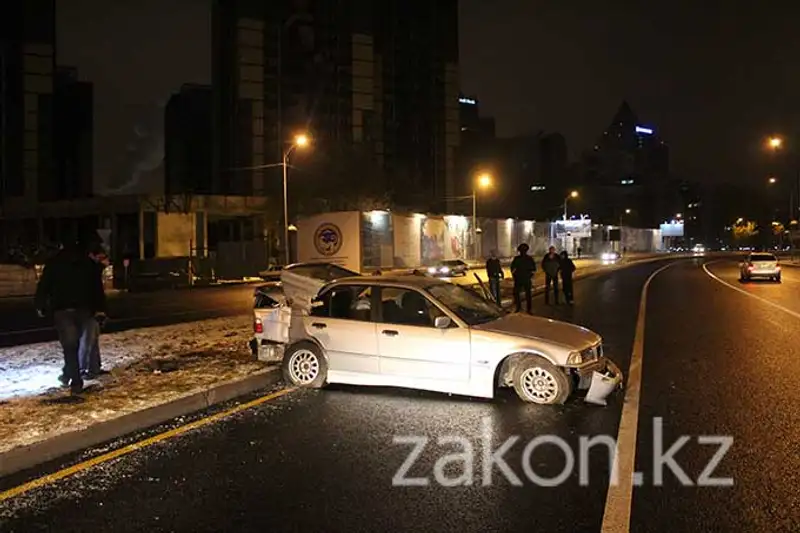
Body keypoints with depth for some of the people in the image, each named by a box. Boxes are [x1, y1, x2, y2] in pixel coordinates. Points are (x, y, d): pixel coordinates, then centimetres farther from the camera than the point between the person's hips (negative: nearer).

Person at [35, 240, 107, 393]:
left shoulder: (54, 263, 6)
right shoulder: (89, 264, 11)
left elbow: (43, 285, 4)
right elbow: (97, 287, 7)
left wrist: (40, 306, 12)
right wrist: (100, 309, 7)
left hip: (62, 310, -2)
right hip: (83, 309, 3)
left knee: (69, 345, -5)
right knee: (74, 343, 17)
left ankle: (76, 381, -9)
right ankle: (68, 374, 25)